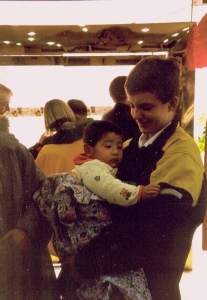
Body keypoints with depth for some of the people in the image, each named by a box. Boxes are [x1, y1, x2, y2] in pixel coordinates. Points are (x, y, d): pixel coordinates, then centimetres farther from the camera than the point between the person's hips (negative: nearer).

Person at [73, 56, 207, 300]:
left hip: (151, 278, -7)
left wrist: (86, 262, -21)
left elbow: (149, 231, -24)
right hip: (121, 271, 7)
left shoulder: (180, 154, -18)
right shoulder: (132, 146, 7)